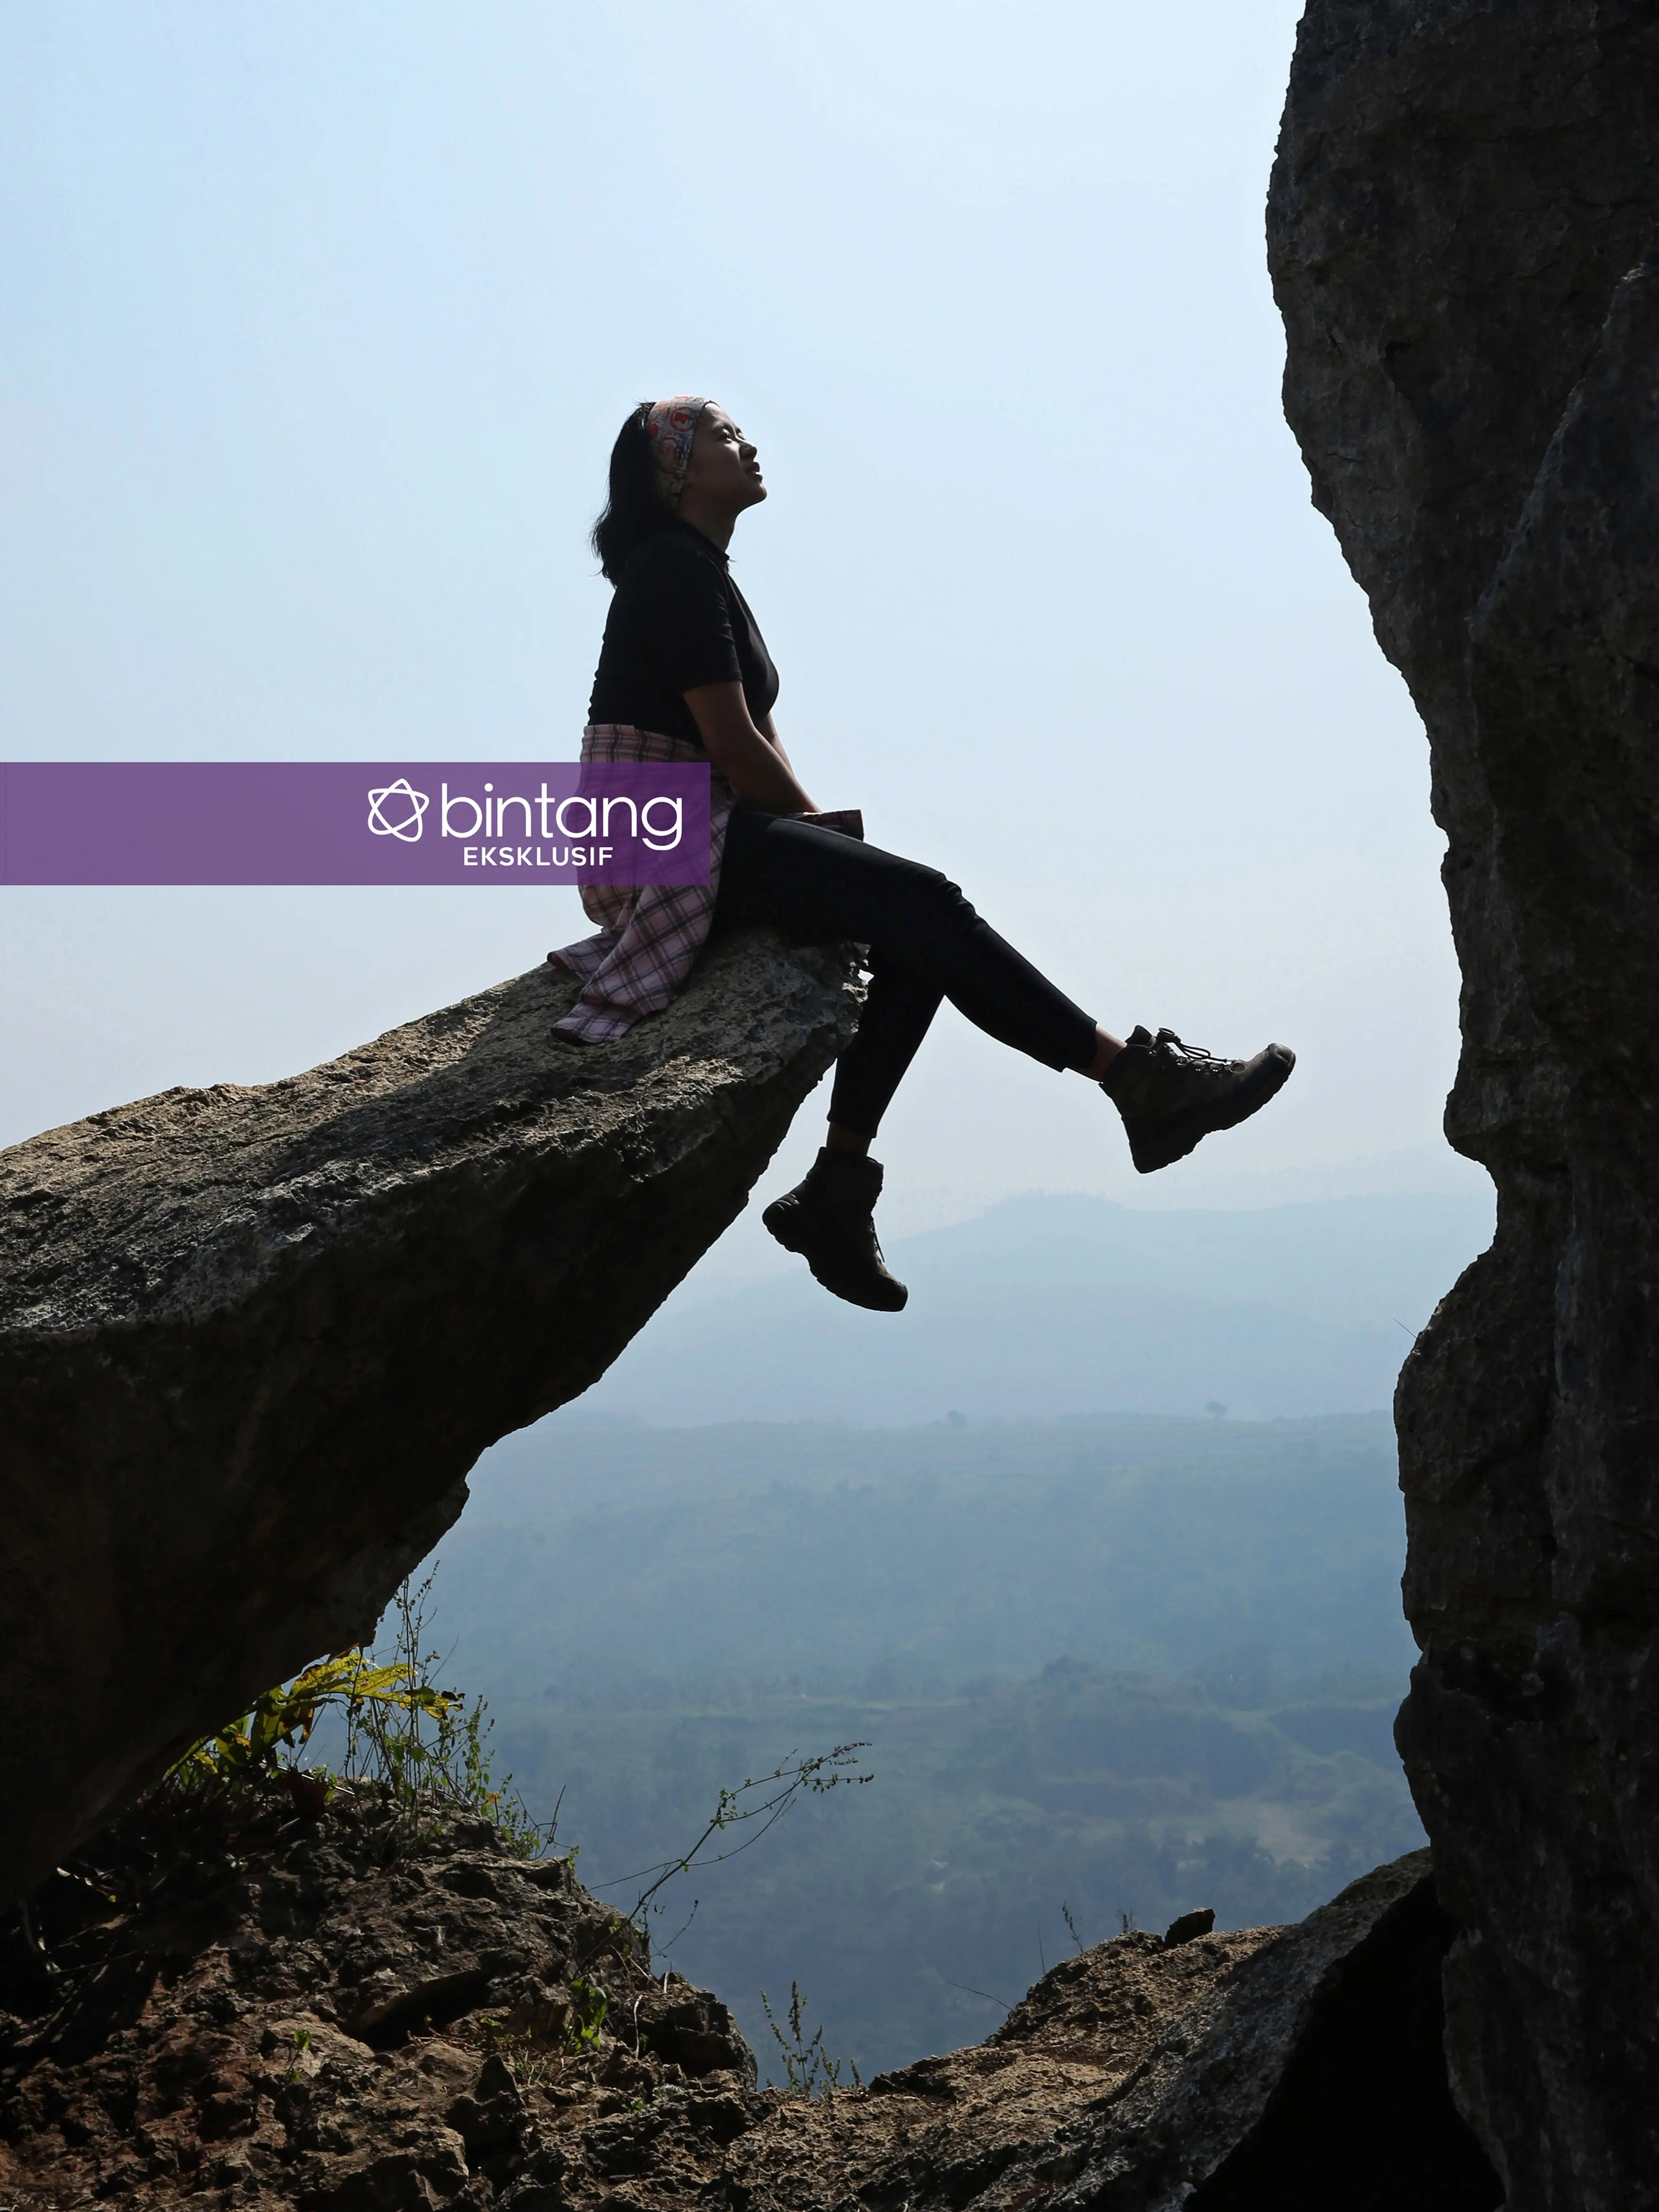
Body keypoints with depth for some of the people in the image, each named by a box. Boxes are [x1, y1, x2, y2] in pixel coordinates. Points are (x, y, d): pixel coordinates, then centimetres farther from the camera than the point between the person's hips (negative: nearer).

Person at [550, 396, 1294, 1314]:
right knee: (923, 904, -19)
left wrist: (815, 824, 3)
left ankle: (836, 1187, -6)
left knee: (914, 938, -2)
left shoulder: (698, 575, 21)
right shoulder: (674, 573, -11)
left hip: (704, 835, 10)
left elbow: (759, 737, 19)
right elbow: (734, 747, -17)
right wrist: (816, 823, -3)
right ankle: (1137, 1078, -20)